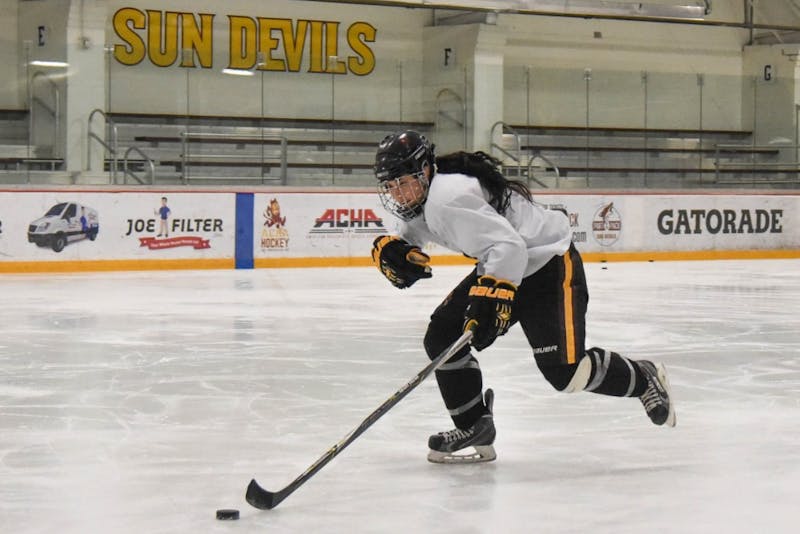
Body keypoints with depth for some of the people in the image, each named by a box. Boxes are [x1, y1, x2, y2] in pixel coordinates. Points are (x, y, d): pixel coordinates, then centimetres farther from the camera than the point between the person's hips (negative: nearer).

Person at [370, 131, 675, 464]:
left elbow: (508, 246, -35)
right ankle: (473, 429, 8)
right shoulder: (421, 198, 0)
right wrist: (391, 250, -8)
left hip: (549, 265, -10)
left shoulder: (448, 197, -29)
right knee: (441, 336, -1)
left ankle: (644, 378, 10)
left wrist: (492, 298, -43)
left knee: (565, 370, -16)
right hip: (501, 268, 10)